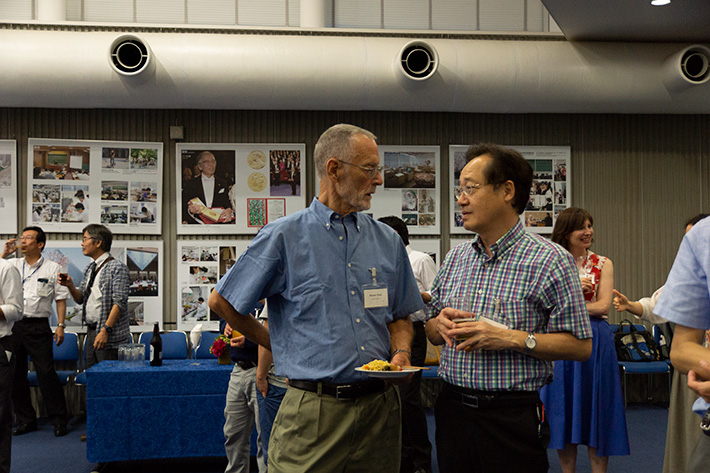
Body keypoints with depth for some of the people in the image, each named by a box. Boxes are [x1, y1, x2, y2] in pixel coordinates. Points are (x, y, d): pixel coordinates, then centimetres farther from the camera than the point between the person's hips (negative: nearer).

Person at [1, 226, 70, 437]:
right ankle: (25, 420, 21)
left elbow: (60, 298, 3)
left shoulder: (52, 268, 4)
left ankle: (59, 420, 1)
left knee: (46, 373, -8)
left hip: (38, 327, -4)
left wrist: (60, 326, -4)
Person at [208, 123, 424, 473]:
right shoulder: (285, 237, -4)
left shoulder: (388, 241, 9)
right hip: (314, 412, -4)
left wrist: (401, 353, -2)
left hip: (380, 408, 4)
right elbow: (221, 302, 3)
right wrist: (279, 346, 7)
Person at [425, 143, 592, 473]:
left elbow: (580, 346, -11)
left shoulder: (550, 260, -8)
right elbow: (431, 332, 16)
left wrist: (511, 338, -19)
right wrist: (441, 324, -7)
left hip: (513, 419, -5)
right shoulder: (455, 257, 9)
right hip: (452, 409, 5)